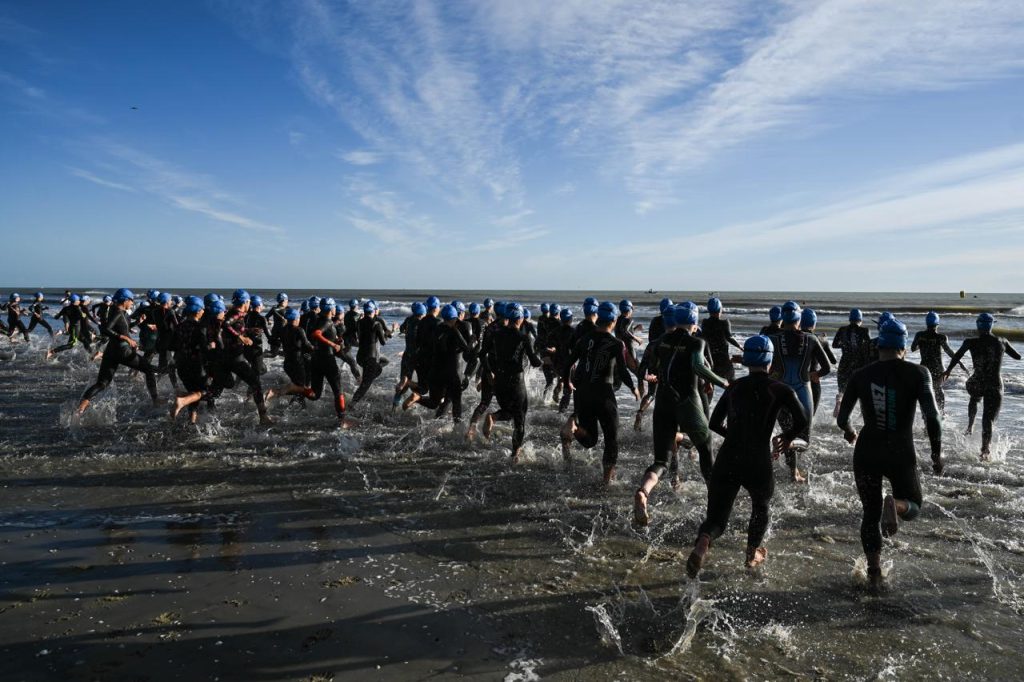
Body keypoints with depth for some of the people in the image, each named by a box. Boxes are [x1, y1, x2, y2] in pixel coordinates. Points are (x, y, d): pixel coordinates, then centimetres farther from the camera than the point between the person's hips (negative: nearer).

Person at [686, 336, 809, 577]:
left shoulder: (734, 387, 10)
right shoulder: (780, 389, 1)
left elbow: (715, 424, 14)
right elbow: (801, 420, -10)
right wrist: (787, 438, 9)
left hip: (726, 462, 2)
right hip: (758, 464, -1)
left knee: (717, 517, 6)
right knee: (761, 507, 30)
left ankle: (702, 544, -25)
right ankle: (752, 555, 42)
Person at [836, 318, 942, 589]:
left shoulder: (860, 376, -1)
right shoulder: (917, 373, -7)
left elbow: (841, 419, 2)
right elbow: (932, 417, -16)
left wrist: (850, 432, 24)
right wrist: (937, 454, -3)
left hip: (867, 453, 2)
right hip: (901, 455, -2)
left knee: (870, 514, 19)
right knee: (912, 506, 22)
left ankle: (874, 572, 13)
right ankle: (893, 504, -13)